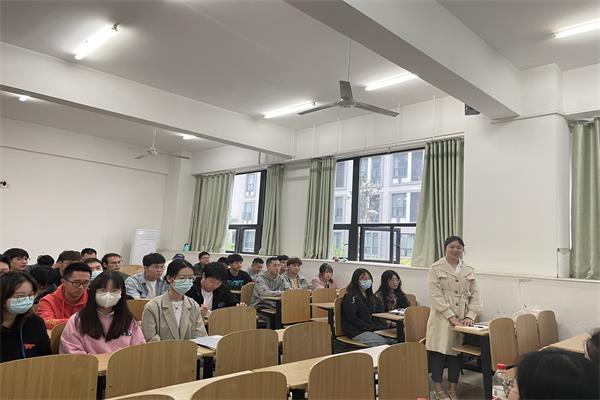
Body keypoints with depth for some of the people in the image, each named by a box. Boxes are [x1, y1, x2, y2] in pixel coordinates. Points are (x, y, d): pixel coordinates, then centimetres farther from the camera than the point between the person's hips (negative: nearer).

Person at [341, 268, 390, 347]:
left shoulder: (371, 296, 22)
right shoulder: (350, 297, -3)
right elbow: (352, 319, -10)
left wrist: (383, 326, 0)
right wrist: (370, 327, -14)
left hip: (376, 329, 7)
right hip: (357, 332, -7)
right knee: (382, 344, -31)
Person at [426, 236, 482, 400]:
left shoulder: (469, 270, 11)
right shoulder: (436, 268, -3)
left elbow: (475, 295, 9)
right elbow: (436, 295, -10)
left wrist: (470, 316, -6)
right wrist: (451, 316, -16)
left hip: (463, 318, 4)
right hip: (442, 317, -3)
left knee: (456, 351, 7)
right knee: (439, 350, -1)